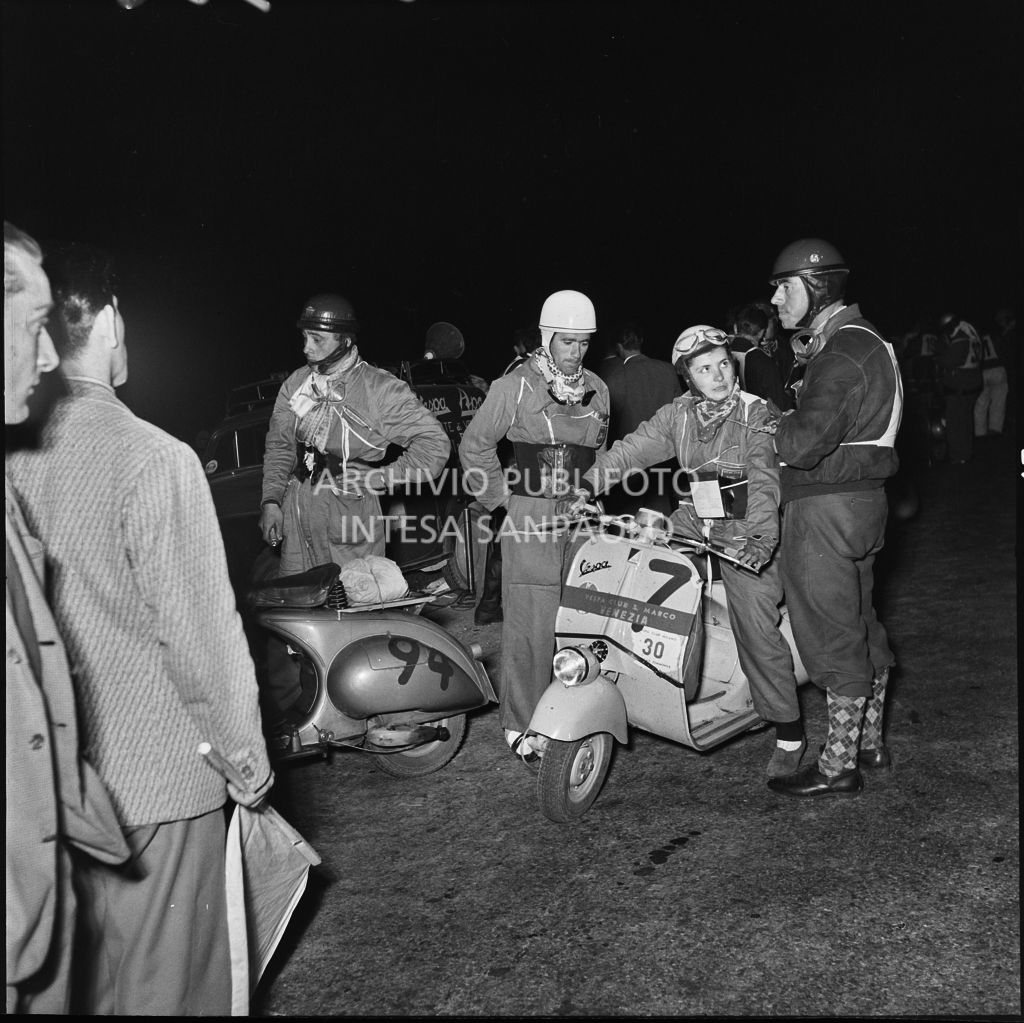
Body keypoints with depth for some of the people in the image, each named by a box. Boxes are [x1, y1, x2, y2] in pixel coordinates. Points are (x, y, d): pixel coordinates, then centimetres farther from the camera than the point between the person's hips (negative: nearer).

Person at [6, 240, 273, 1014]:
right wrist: (245, 750, -4)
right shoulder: (154, 460, -21)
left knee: (76, 971, 24)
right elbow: (201, 629, -19)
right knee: (164, 980, 14)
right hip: (157, 772, -5)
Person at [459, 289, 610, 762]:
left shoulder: (596, 390, 14)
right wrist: (501, 496, 0)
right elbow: (474, 445, 3)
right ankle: (520, 724, 4)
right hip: (530, 518, -5)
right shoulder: (515, 386, -3)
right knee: (531, 625, -6)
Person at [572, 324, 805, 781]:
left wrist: (761, 537, -34)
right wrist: (590, 482, -17)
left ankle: (788, 730, 2)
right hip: (694, 521, 6)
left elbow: (765, 482, -19)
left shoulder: (756, 415, -9)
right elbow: (633, 447, -2)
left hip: (744, 531, -6)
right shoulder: (678, 415, 6)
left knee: (756, 628, -12)